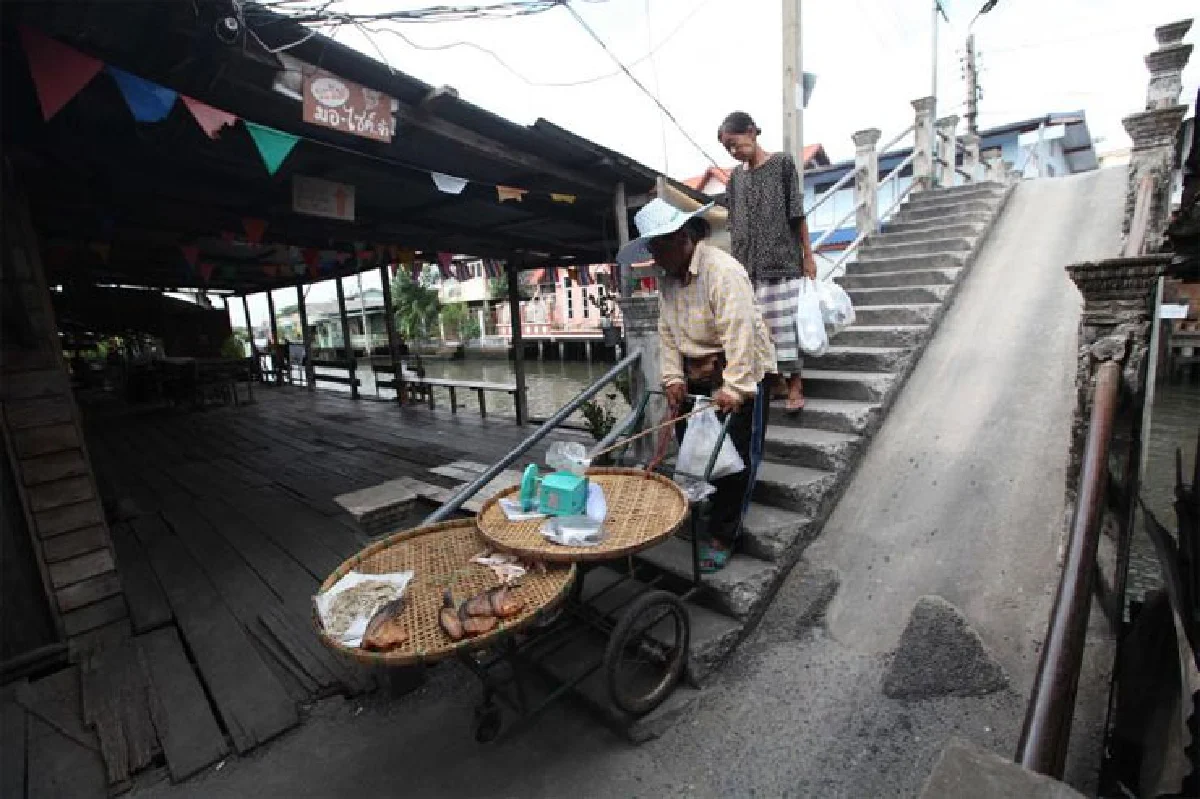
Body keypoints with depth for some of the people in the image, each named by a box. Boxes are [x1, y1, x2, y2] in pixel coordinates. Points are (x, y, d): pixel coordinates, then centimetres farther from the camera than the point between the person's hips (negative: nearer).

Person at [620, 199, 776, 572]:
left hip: (739, 374, -7)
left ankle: (722, 536, 12)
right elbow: (667, 333, 6)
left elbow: (738, 332, -28)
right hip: (696, 376, 8)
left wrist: (734, 388, -33)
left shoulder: (723, 271, -19)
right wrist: (673, 377, -5)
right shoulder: (668, 280, 7)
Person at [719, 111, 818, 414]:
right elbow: (734, 225, 14)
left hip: (783, 260, -4)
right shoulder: (736, 176, 14)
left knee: (785, 322, -6)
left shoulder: (782, 163, 2)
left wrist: (808, 255, -5)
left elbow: (797, 213, -2)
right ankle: (776, 378, 14)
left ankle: (794, 384, 0)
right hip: (749, 266, 4)